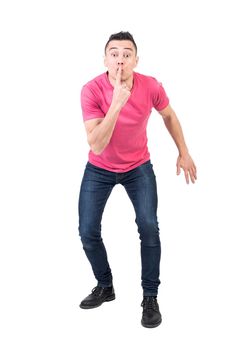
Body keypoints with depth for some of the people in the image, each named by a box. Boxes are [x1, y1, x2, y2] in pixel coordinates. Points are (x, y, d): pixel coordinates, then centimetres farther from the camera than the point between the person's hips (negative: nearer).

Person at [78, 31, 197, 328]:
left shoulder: (151, 87, -19)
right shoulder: (92, 90, -26)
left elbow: (169, 116, 4)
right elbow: (96, 147, -33)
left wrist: (183, 153, 8)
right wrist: (117, 103, -41)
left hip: (138, 167, 1)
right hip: (99, 169, 0)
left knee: (149, 228, -12)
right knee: (88, 232, -2)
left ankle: (150, 297, 8)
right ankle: (105, 286, 24)